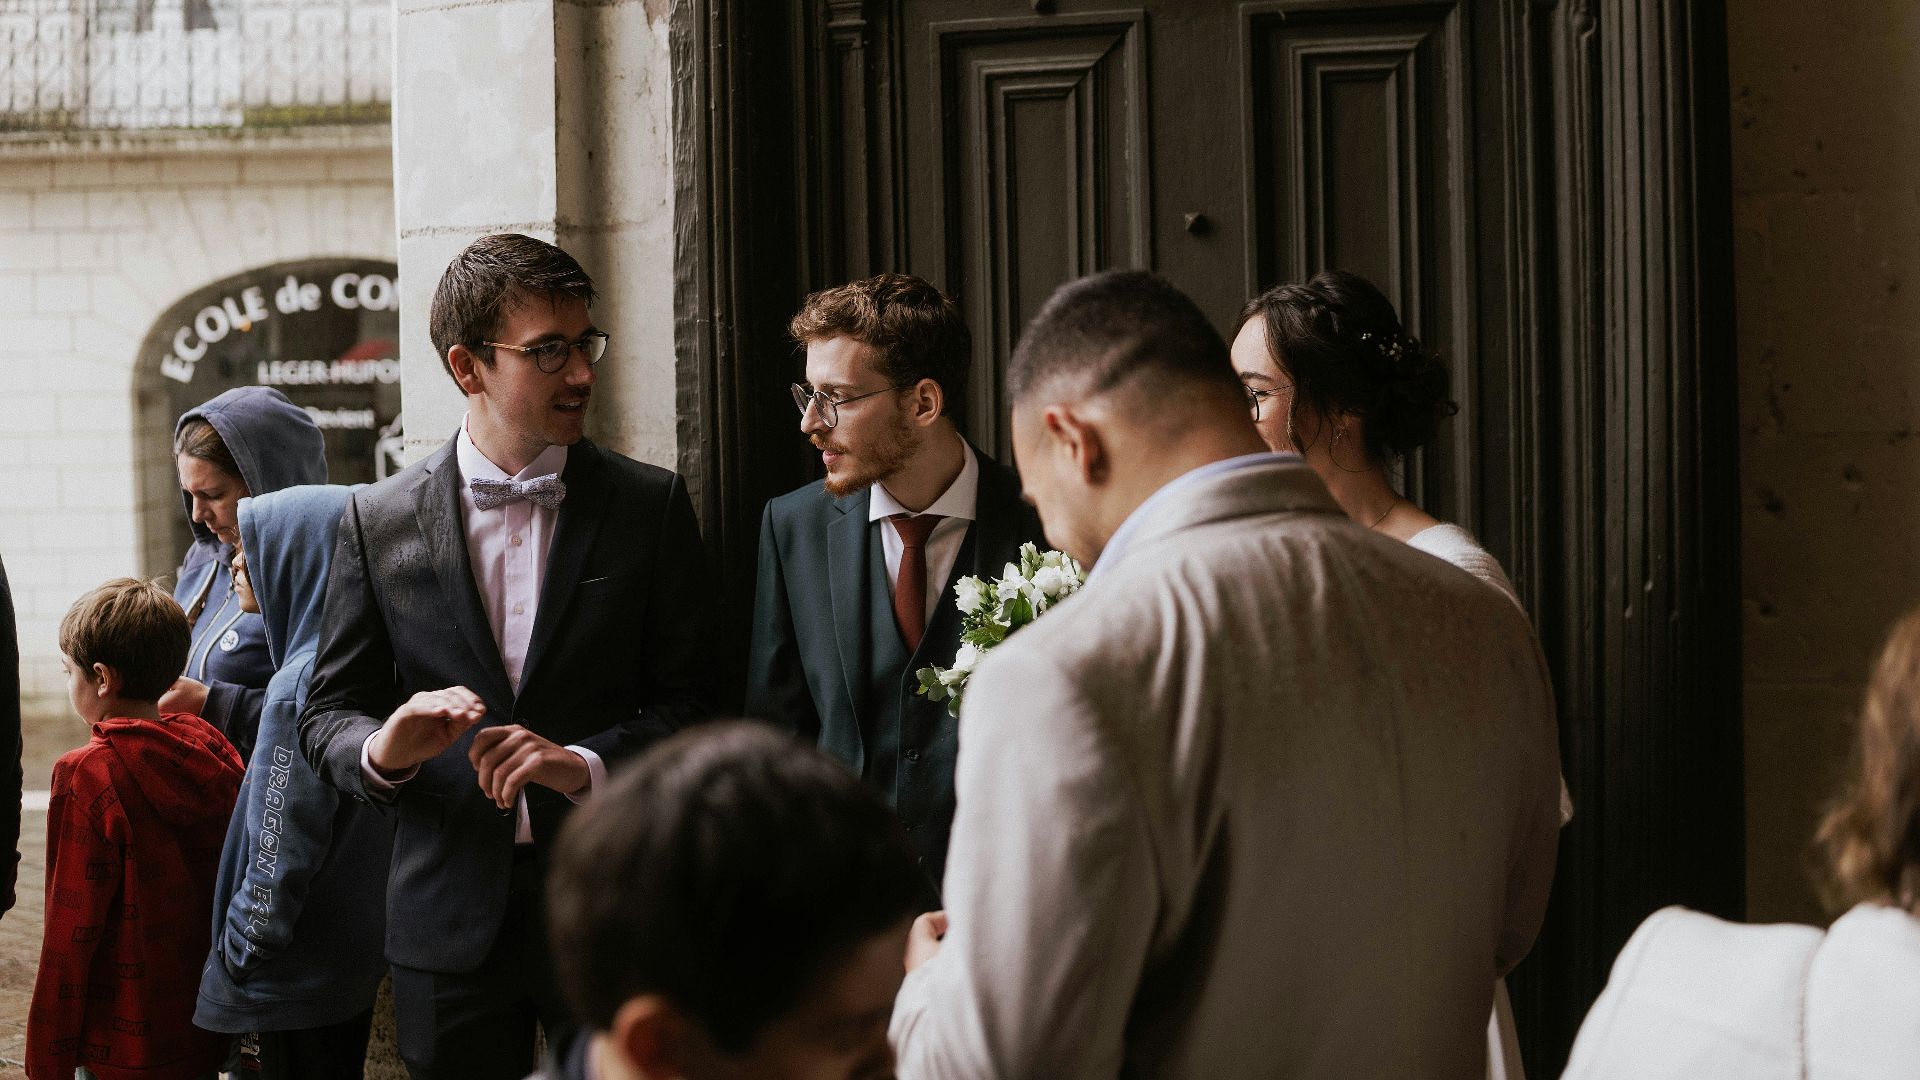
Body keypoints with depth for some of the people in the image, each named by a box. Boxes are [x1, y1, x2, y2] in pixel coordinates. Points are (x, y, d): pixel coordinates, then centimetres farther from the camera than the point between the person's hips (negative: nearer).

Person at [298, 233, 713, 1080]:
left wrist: (585, 762, -17)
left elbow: (692, 701, 0)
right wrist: (384, 748, -17)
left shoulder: (652, 506, 2)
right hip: (451, 915, 1)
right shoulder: (378, 522, 3)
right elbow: (326, 716, 6)